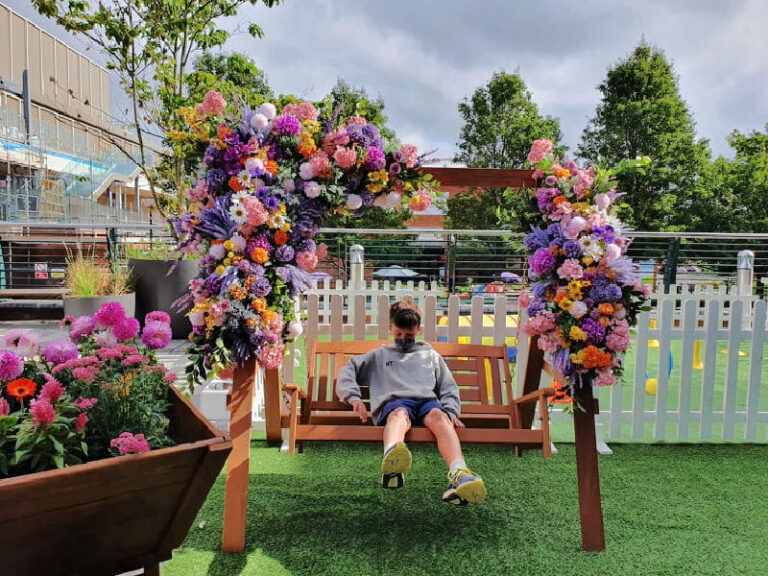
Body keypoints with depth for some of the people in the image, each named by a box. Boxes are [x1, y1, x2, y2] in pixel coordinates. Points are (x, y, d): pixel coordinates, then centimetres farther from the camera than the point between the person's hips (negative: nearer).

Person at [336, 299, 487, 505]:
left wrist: (451, 411, 6)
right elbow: (347, 371, 27)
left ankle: (458, 472, -63)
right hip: (394, 402, -1)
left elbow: (449, 387, 27)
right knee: (399, 413, -40)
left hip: (427, 400, 1)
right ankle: (391, 459, -75)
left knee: (438, 415, -36)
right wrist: (354, 397, 7)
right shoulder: (380, 355, 33)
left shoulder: (430, 354, 34)